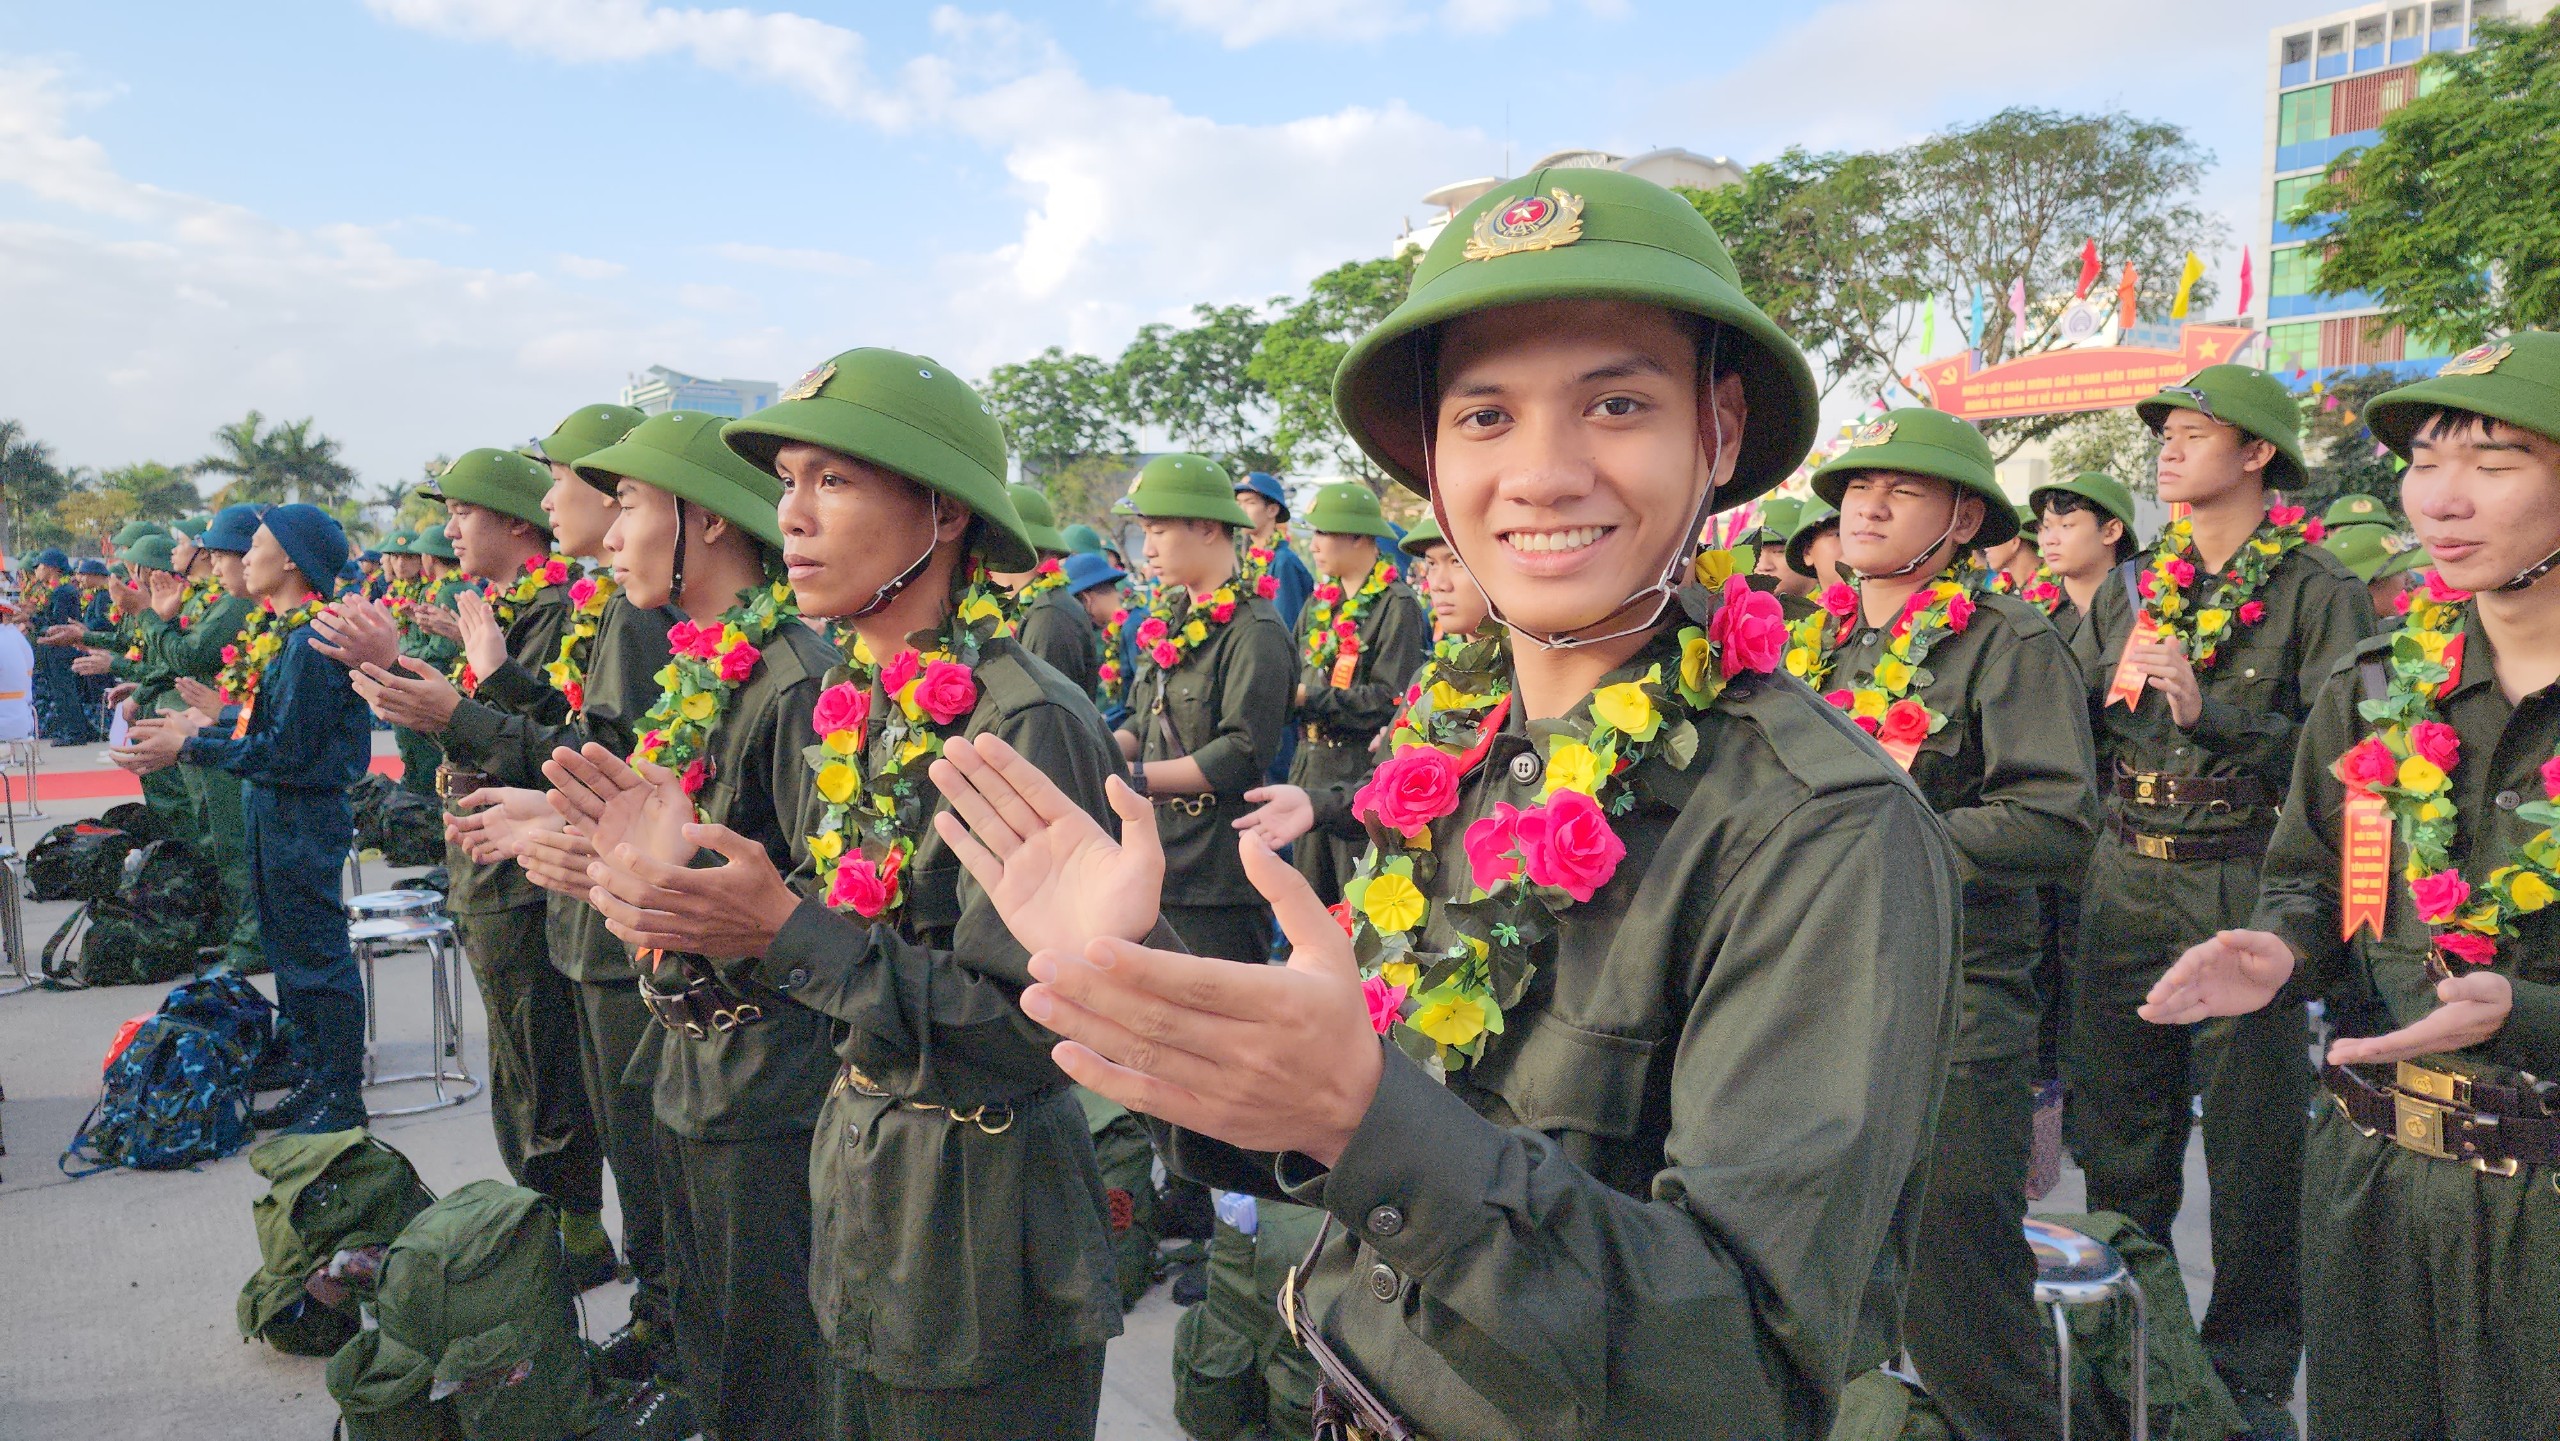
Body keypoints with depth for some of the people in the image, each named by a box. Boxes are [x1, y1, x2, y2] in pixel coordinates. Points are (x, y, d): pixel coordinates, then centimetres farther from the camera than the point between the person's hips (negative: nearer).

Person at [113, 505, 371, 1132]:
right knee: (289, 950, 18)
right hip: (274, 814, 10)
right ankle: (314, 1077, 30)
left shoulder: (310, 642, -21)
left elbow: (287, 748, -21)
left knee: (318, 958, -1)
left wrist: (188, 747, -16)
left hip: (303, 817, -10)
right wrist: (209, 725, 6)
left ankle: (341, 1098, 10)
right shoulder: (282, 633, 10)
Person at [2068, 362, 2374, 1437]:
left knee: (2253, 1135, 3)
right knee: (2116, 1117, 13)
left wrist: (2213, 713, -22)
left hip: (2245, 885, -5)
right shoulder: (2132, 589, 12)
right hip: (2126, 879, 5)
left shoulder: (2315, 590, -3)